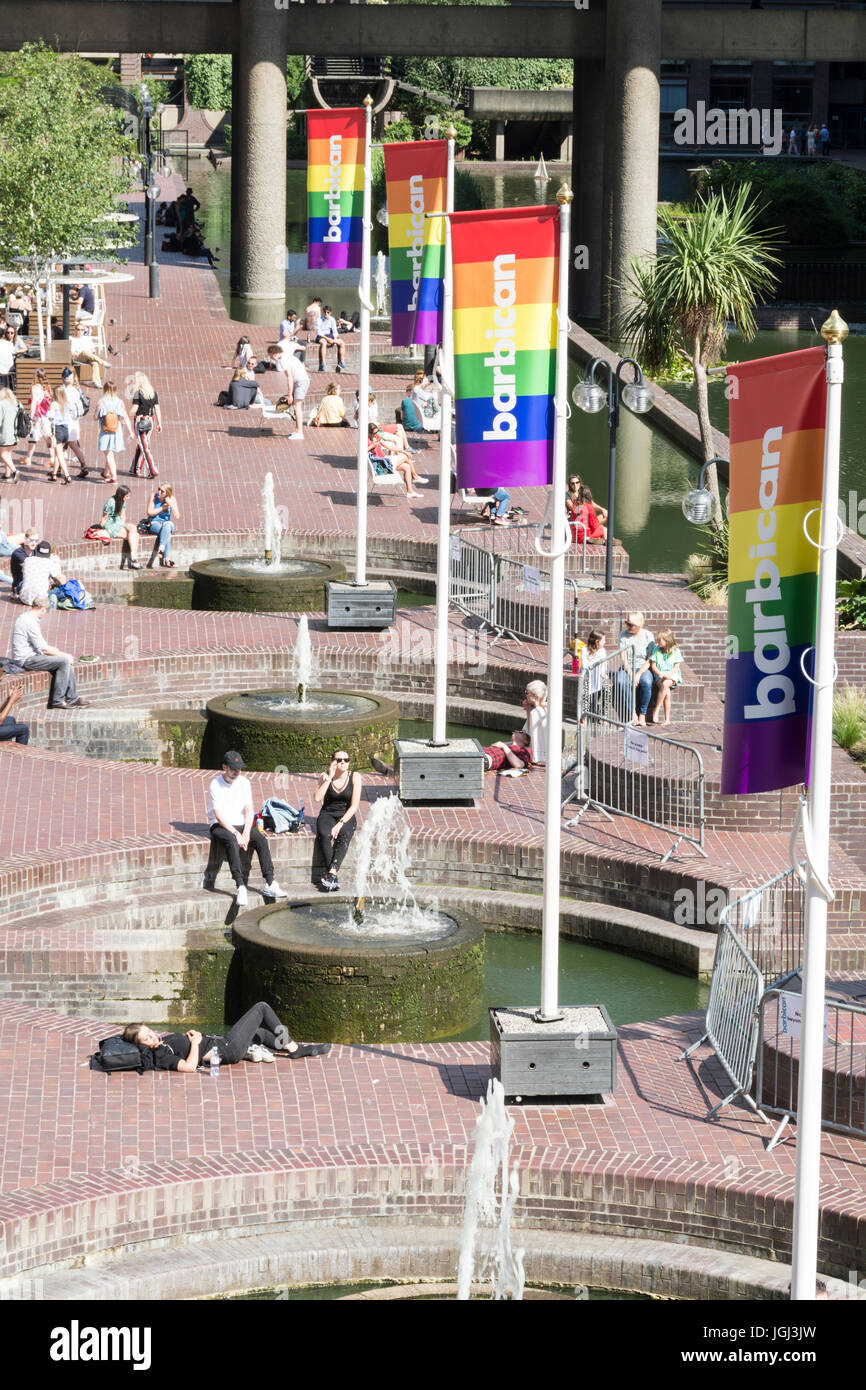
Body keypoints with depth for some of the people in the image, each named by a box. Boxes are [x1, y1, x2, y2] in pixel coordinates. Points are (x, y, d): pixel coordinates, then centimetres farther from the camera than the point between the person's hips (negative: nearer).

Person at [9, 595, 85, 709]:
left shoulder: (25, 617, 12)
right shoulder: (30, 622, -20)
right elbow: (44, 649, -18)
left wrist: (51, 649, 26)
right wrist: (64, 655, -8)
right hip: (26, 660, -10)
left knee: (66, 661, 7)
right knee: (64, 661, -16)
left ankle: (72, 699, 9)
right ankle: (58, 701, -10)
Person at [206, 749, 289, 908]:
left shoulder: (244, 783, 6)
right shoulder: (216, 785, -10)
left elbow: (249, 811, 3)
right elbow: (219, 816, -17)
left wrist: (246, 832, -13)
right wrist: (236, 834, -25)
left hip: (240, 825, 5)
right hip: (220, 827, -5)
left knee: (261, 840, -22)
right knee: (232, 841, -37)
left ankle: (270, 884, -27)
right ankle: (240, 887, -45)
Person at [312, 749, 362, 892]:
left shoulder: (354, 777, -1)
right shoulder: (325, 776, 2)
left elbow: (354, 805, -7)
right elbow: (317, 799, -12)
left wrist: (340, 824, -18)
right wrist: (329, 778, -14)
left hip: (346, 816, -1)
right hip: (327, 815, 1)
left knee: (343, 835, -35)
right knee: (323, 834, -33)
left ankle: (331, 873, -47)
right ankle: (334, 878, -40)